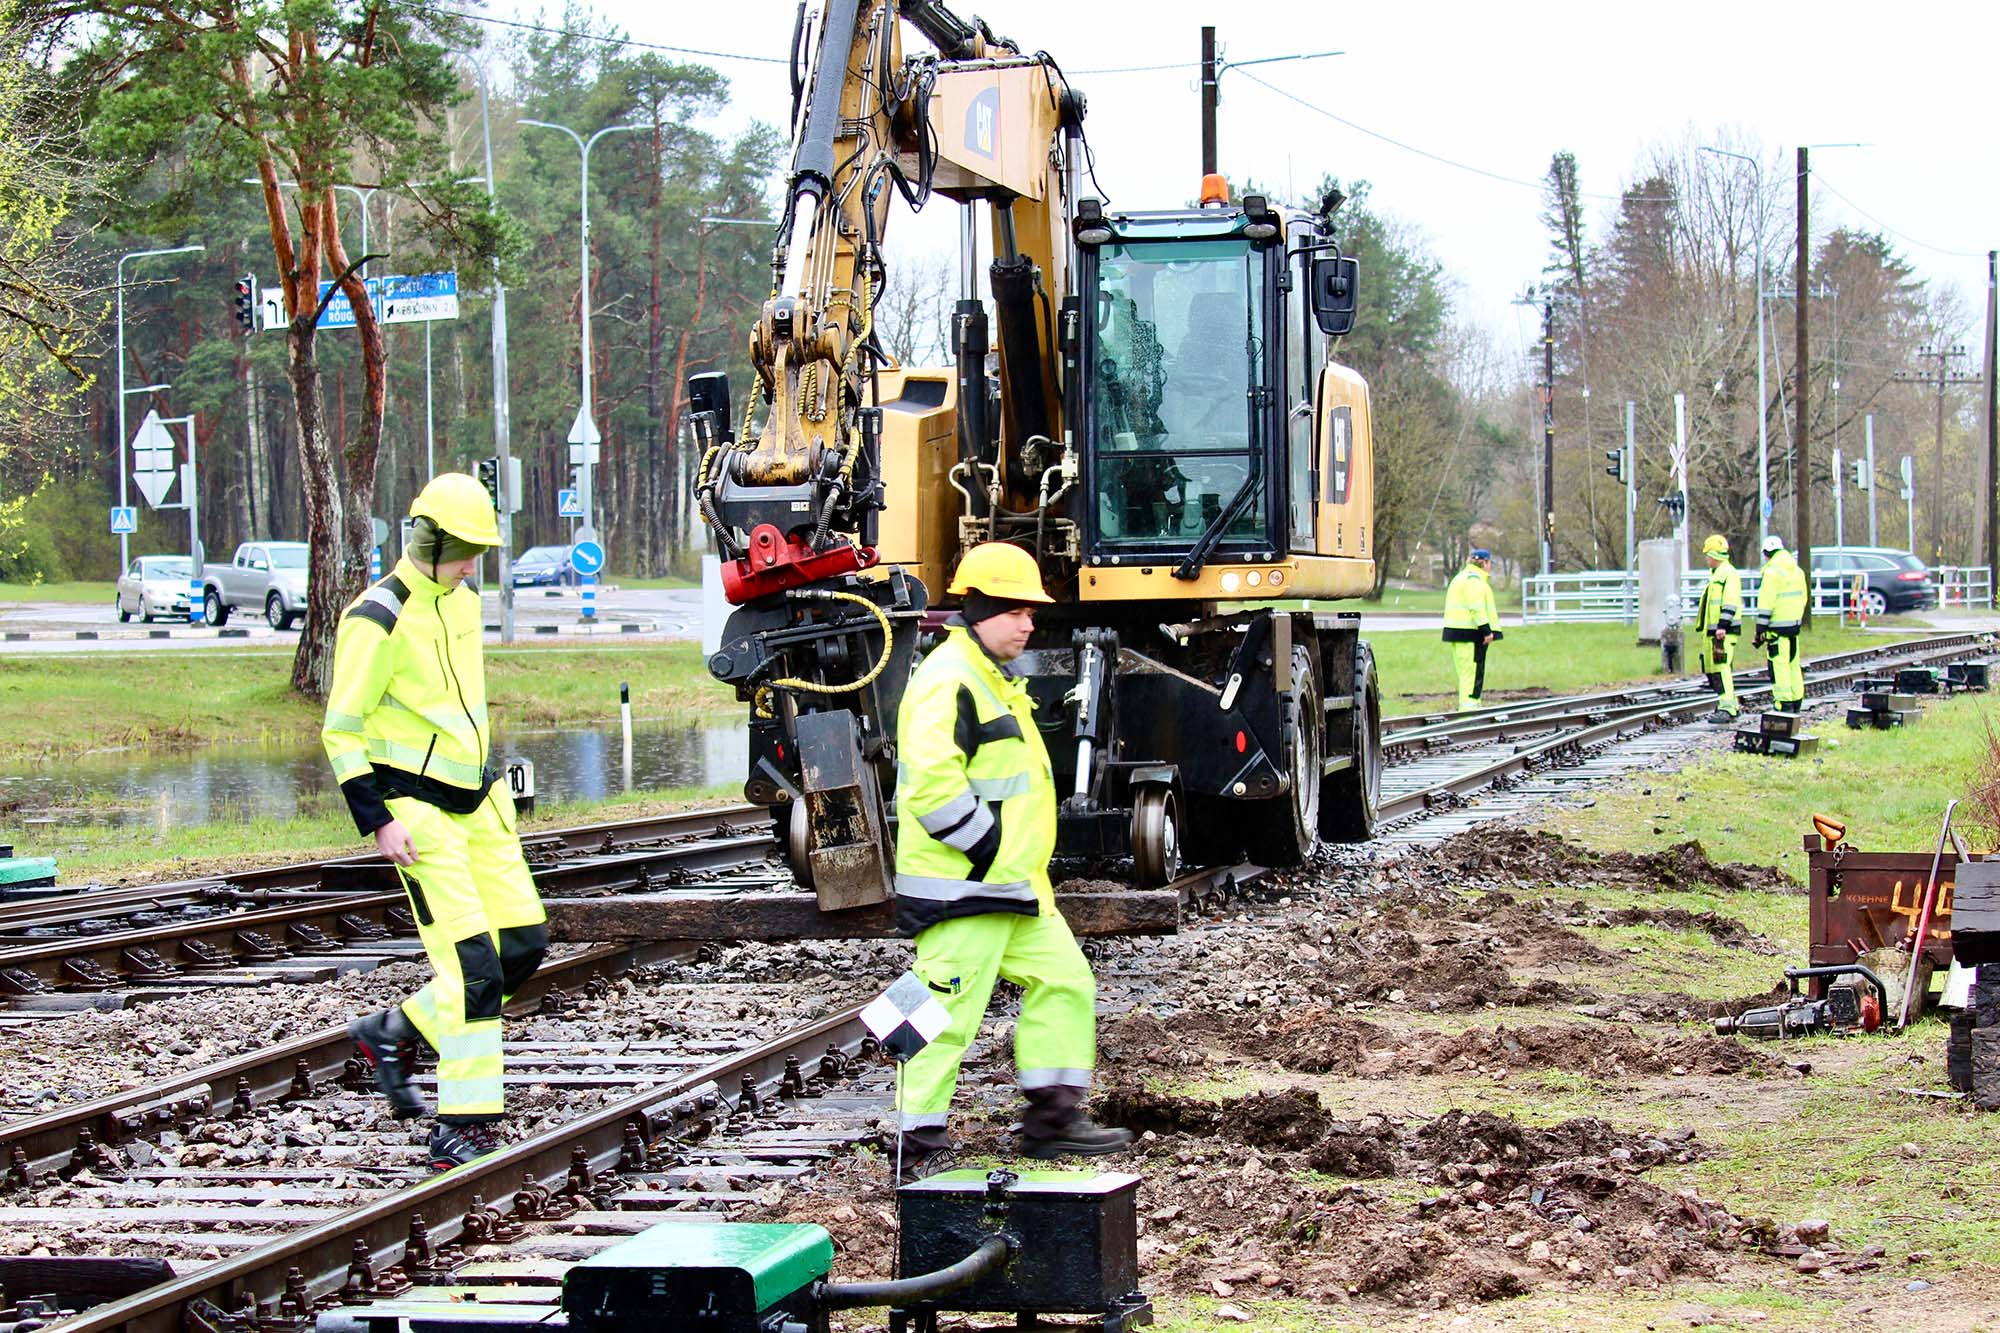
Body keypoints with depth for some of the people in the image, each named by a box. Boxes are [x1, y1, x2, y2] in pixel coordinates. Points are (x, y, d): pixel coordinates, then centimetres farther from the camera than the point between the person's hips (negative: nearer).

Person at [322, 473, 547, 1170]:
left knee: (523, 944, 5)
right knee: (472, 964, -13)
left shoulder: (463, 602, 10)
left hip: (477, 797, 8)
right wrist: (378, 822, -18)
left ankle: (395, 1031, 23)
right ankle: (463, 1127, -6)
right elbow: (341, 732, -14)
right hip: (418, 806, -8)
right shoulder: (378, 620, -15)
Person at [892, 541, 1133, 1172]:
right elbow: (929, 779, -27)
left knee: (1063, 980, 13)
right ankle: (919, 1143, 0)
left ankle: (1054, 1118, 19)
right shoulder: (949, 678, -16)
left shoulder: (995, 678, 19)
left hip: (1013, 884, 11)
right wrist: (984, 842, -20)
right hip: (962, 886, -11)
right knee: (947, 1013, -7)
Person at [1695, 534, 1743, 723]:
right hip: (1712, 631, 11)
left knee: (1721, 668, -16)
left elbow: (1731, 603, -20)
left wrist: (1722, 626, -26)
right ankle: (1731, 705, 20)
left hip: (1723, 631, -11)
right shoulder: (1716, 574, 22)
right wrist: (1703, 630, 29)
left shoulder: (1728, 574, -11)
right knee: (1711, 669, 12)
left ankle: (1727, 709, -20)